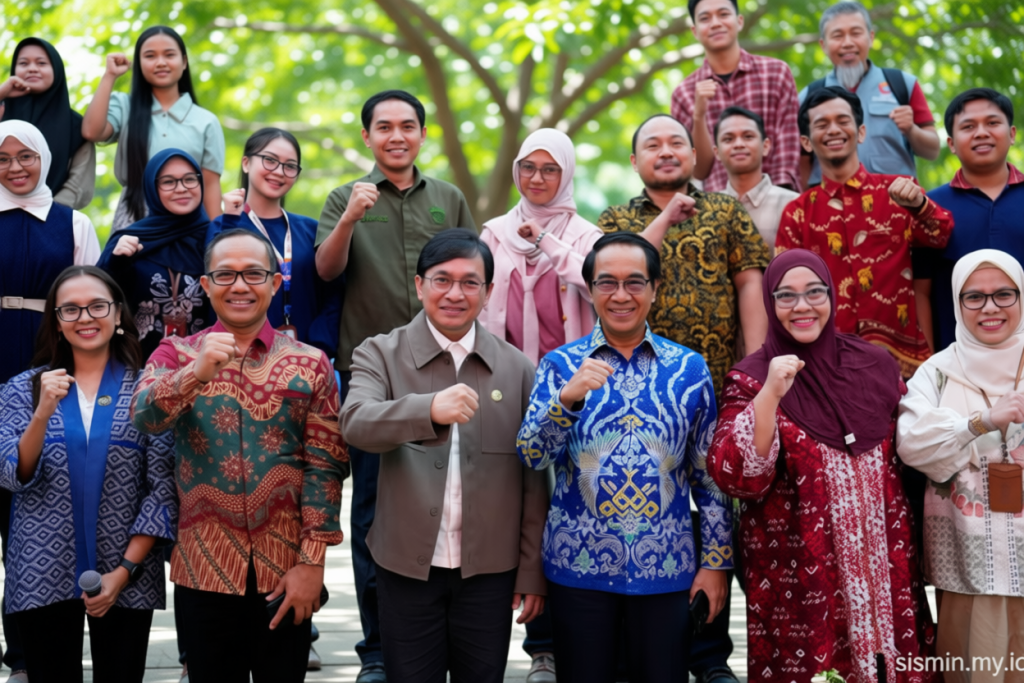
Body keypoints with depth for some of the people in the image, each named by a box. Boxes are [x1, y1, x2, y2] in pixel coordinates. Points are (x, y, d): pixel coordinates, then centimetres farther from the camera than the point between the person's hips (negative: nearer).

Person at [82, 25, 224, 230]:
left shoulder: (206, 121, 8)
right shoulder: (125, 108, 10)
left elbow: (211, 186, 6)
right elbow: (91, 132, -8)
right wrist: (110, 75, 0)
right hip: (132, 223, 0)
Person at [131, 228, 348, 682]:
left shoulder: (310, 364, 2)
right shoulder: (176, 355, 4)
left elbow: (325, 466, -2)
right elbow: (145, 416, -15)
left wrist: (312, 562, -8)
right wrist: (198, 372, -32)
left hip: (287, 570, 0)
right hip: (204, 568, 0)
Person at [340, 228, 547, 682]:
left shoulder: (517, 368, 2)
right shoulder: (381, 355, -1)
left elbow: (533, 480, 4)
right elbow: (356, 423, -22)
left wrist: (532, 572, 3)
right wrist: (430, 409, -39)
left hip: (489, 572, 1)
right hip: (407, 568, -1)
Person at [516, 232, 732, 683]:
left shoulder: (689, 369, 3)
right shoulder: (561, 365, 1)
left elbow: (709, 473, 6)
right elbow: (530, 456, -10)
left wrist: (717, 560, 4)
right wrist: (568, 398, -26)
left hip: (665, 567, 1)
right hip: (579, 565, 0)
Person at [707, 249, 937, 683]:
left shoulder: (876, 366, 4)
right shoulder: (751, 378, -6)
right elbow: (734, 477, -19)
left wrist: (910, 550, 13)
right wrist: (770, 394, -27)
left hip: (882, 568, 3)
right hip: (797, 576, -3)